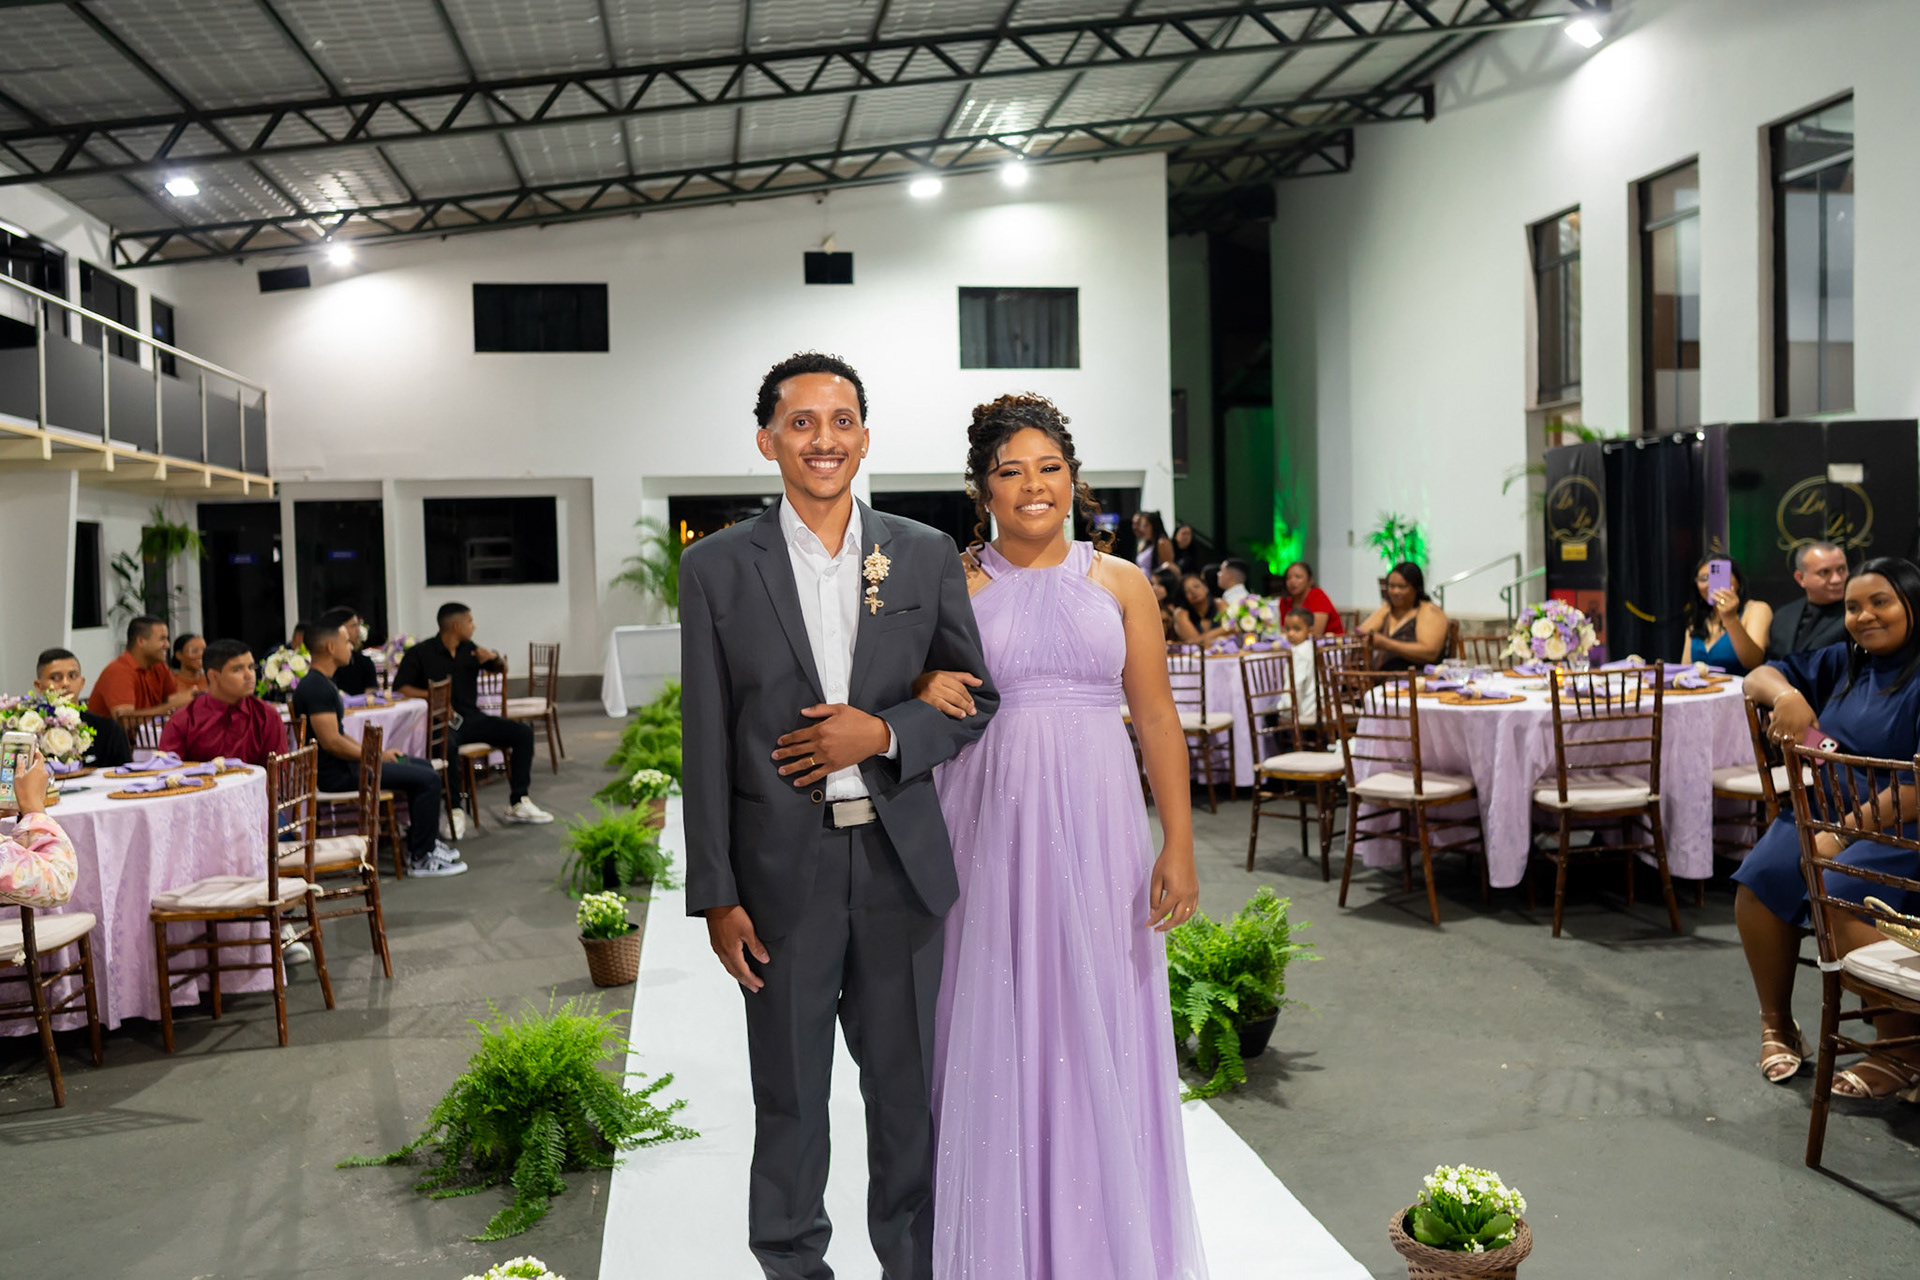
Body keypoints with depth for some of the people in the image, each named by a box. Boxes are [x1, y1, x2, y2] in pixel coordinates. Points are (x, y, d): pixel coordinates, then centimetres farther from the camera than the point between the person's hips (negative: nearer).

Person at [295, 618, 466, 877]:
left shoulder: (322, 683, 15)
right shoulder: (316, 687, -19)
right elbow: (331, 741, -25)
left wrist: (375, 752, 8)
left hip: (343, 765, 11)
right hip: (337, 774, -11)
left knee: (423, 767, 21)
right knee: (428, 779, -15)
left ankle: (425, 842, 27)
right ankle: (421, 859, -8)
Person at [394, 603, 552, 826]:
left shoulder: (469, 649, 13)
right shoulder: (420, 653, -3)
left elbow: (498, 668, 25)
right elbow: (400, 688, -8)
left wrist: (493, 657, 1)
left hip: (472, 718, 6)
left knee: (523, 733, -8)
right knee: (447, 746, -40)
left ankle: (518, 803, -4)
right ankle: (455, 811, -25)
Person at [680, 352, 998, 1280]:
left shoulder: (928, 556, 3)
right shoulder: (717, 567, -1)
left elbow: (976, 700, 6)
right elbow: (706, 744, -2)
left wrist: (883, 733, -13)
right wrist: (716, 895, -5)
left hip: (902, 864, 2)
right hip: (783, 871, -1)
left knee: (908, 1090, 15)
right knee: (789, 1097, 12)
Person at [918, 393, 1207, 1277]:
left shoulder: (1119, 584, 5)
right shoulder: (951, 584, 5)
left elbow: (1157, 719, 3)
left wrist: (1179, 846, -3)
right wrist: (926, 693, -13)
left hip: (1096, 825, 0)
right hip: (988, 826, 0)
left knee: (1097, 1026, 6)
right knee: (993, 1029, 5)